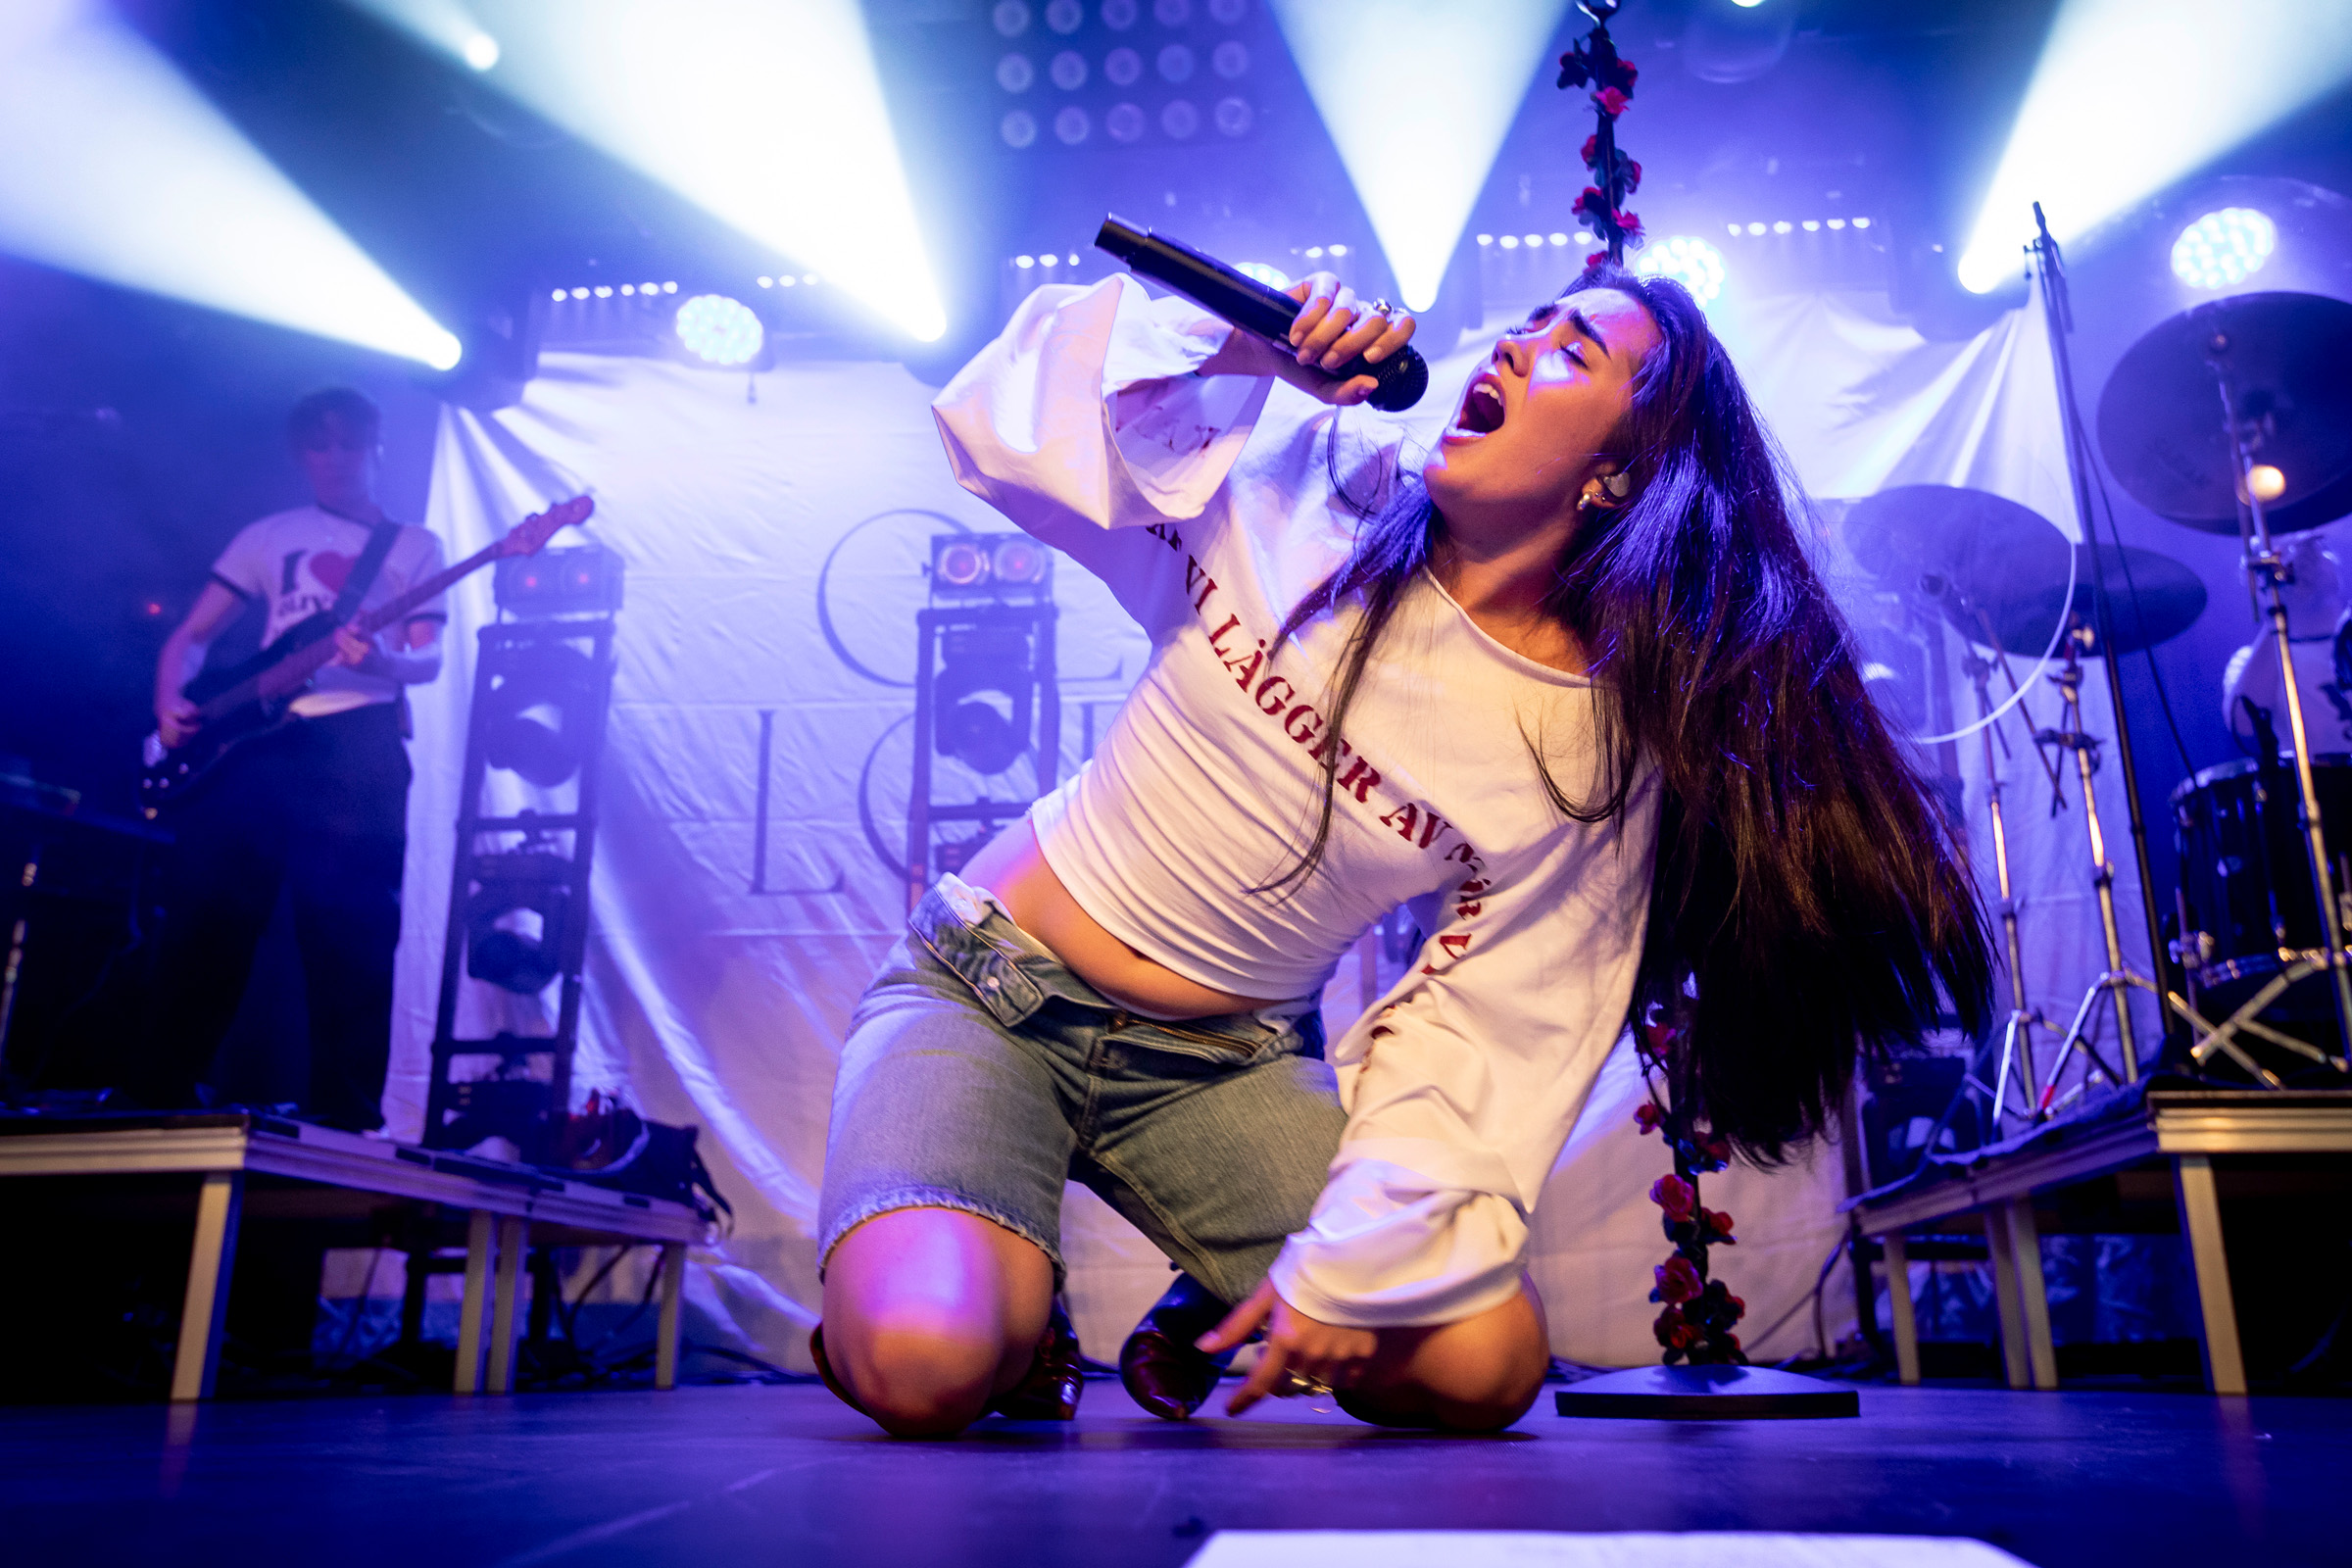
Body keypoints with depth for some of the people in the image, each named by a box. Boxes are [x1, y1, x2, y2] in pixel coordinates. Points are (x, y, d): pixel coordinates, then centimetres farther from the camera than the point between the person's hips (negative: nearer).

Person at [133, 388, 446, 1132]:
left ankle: (343, 1120, -3)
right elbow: (192, 635, 16)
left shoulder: (414, 546, 13)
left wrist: (383, 660, -22)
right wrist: (170, 702, -4)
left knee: (352, 935, -6)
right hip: (252, 739, 3)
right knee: (205, 920, -1)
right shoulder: (267, 535, 20)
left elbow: (429, 659, 1)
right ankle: (158, 1096, 8)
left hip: (357, 747, -2)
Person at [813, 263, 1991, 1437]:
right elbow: (999, 413, -7)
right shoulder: (1305, 479, -7)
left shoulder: (1594, 754, -9)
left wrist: (1349, 1274, -15)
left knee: (1483, 1364, -16)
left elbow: (1473, 1043, -8)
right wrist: (1232, 342, -19)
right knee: (926, 1367, -26)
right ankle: (1008, 1318, 12)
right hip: (990, 984, -1)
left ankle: (1229, 1319, 16)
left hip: (1229, 1064, 1)